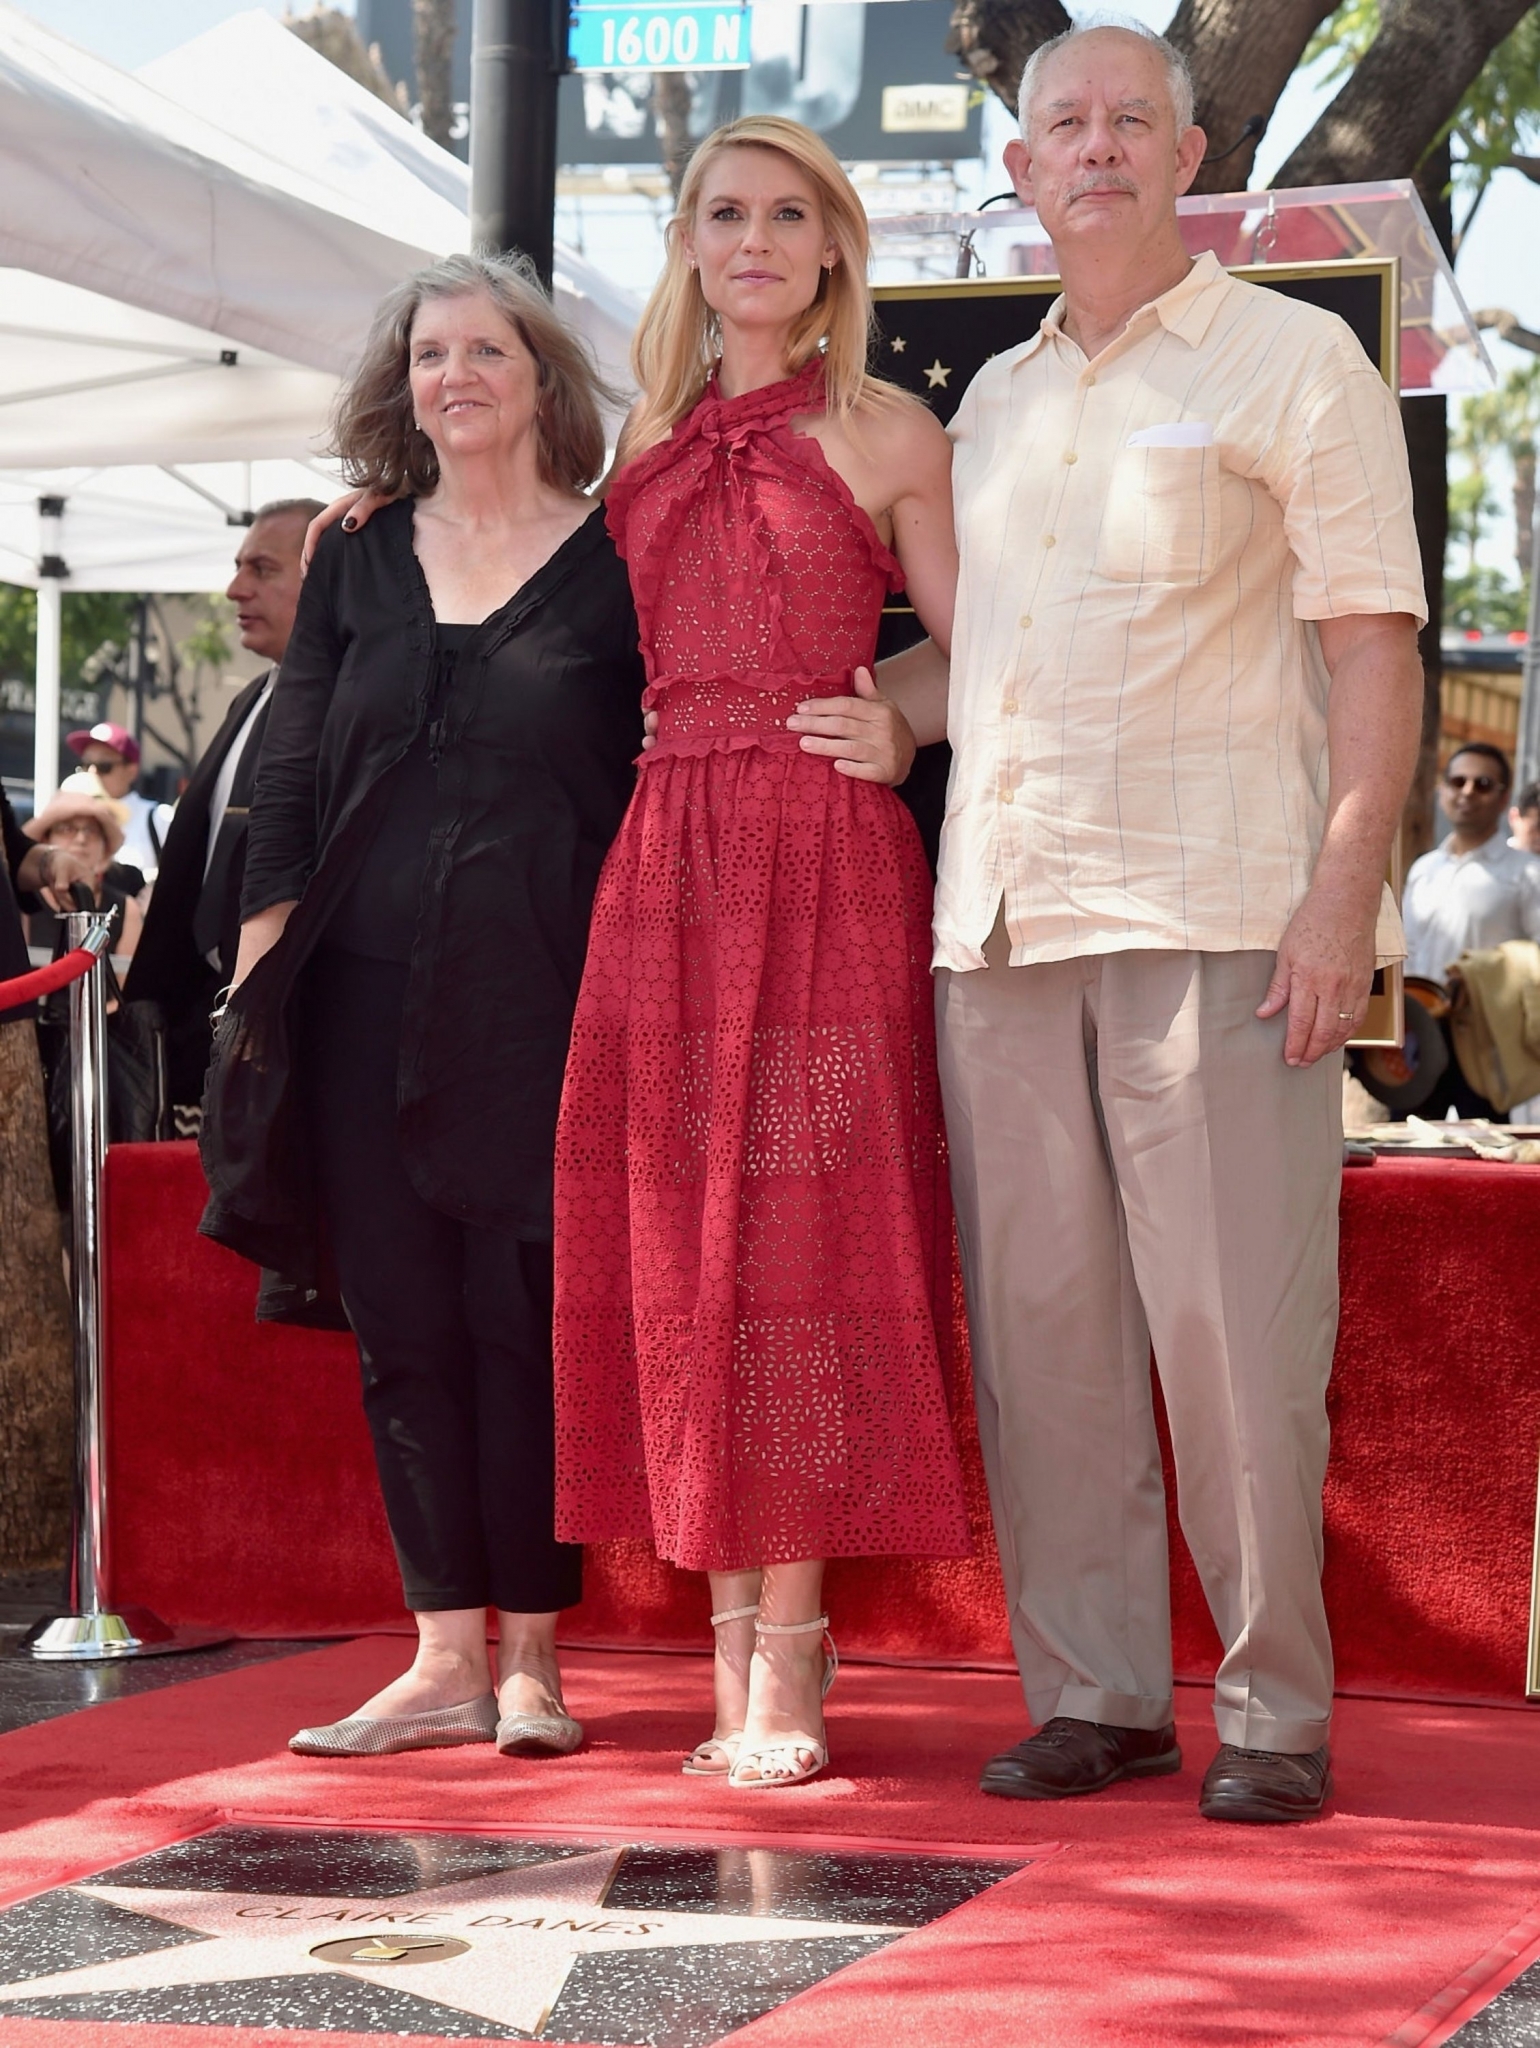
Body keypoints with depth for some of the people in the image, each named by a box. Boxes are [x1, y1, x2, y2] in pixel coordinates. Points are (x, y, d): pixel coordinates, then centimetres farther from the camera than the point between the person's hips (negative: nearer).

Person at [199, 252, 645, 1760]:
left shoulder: (616, 565, 3)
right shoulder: (358, 566, 14)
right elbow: (289, 779, 14)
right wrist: (259, 968, 5)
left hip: (543, 996, -4)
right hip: (367, 996, 4)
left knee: (527, 1318, -3)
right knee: (401, 1319, 3)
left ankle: (530, 1656, 6)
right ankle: (446, 1656, 9)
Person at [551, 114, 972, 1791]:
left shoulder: (887, 436, 5)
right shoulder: (648, 440, 17)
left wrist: (898, 732, -12)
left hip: (824, 855, -4)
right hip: (665, 858, 4)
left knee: (794, 1229, -7)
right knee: (672, 1235, 1)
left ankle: (788, 1660, -4)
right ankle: (738, 1639, 8)